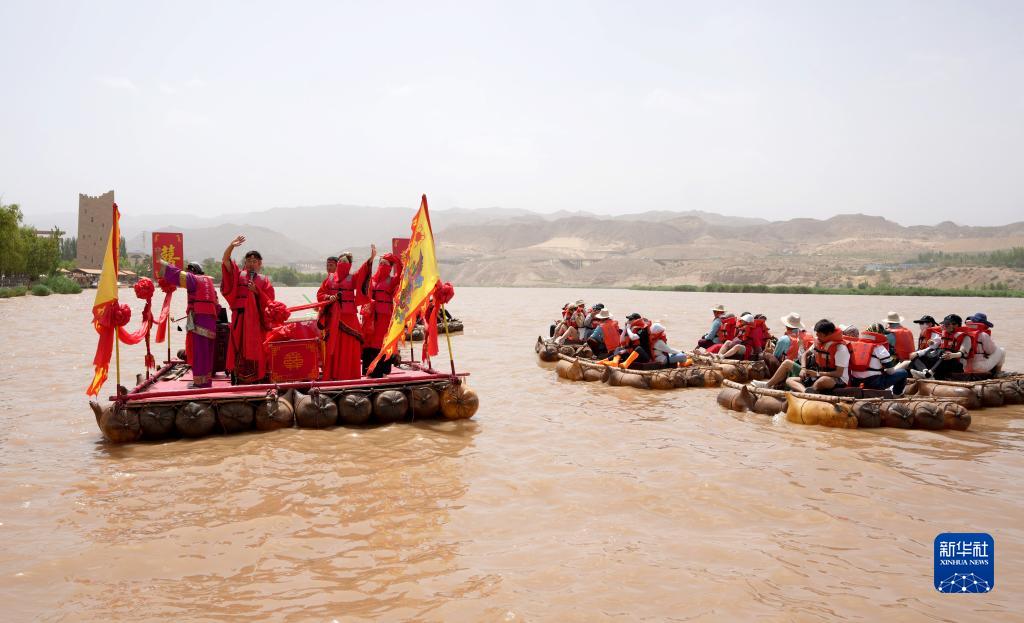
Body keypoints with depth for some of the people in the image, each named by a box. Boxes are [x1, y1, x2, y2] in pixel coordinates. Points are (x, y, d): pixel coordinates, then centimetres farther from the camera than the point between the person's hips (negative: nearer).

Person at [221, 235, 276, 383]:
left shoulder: (264, 280, 10)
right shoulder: (238, 275, 11)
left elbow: (269, 301, 3)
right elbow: (225, 260, -3)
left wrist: (257, 291, -12)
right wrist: (231, 246, -20)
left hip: (256, 318, 0)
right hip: (240, 317, 1)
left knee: (255, 348, -2)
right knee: (239, 347, -2)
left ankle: (257, 379, 1)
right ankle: (239, 379, 0)